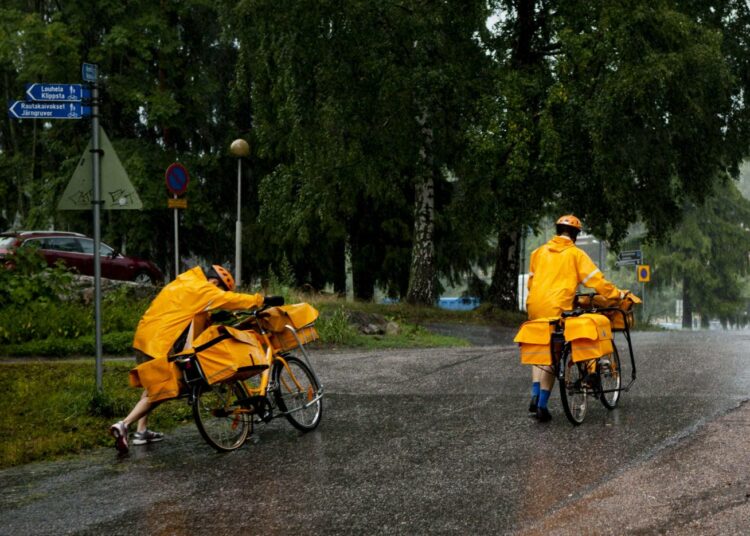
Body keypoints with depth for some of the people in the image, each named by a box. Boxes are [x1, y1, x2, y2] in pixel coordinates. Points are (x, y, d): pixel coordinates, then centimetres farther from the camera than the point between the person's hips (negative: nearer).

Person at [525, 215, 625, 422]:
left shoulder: (539, 252, 12)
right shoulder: (575, 254, -1)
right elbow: (595, 279, -5)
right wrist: (617, 294, 4)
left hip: (535, 306, 4)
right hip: (557, 308, -4)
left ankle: (535, 395, 4)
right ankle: (542, 404, 1)